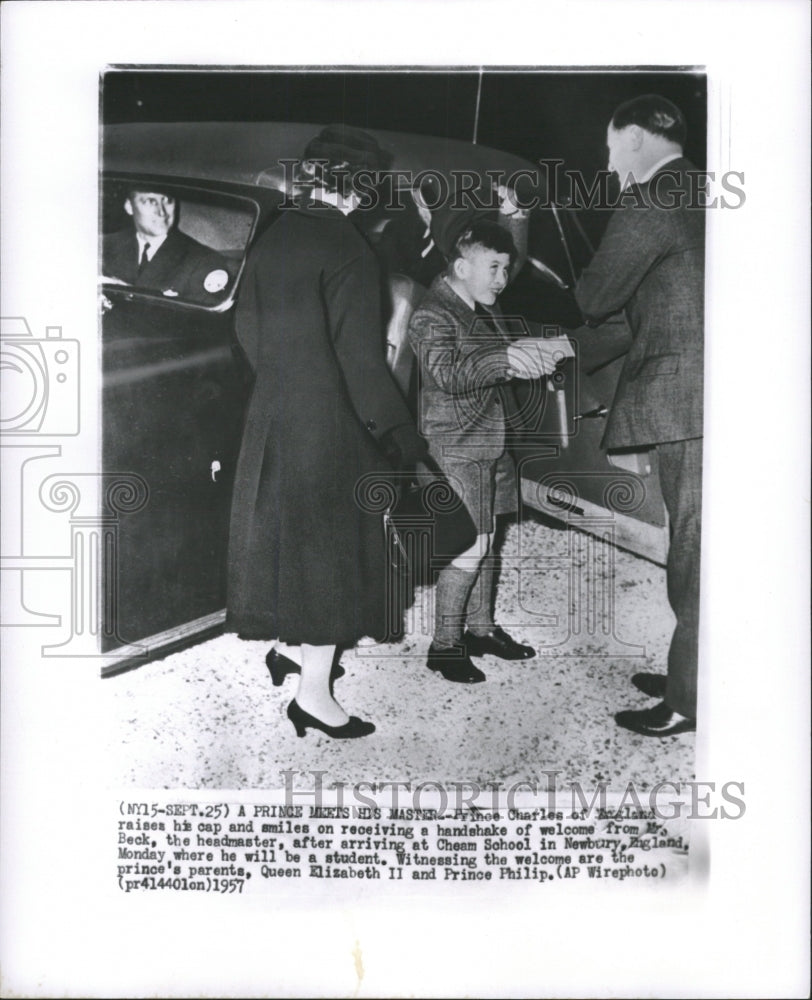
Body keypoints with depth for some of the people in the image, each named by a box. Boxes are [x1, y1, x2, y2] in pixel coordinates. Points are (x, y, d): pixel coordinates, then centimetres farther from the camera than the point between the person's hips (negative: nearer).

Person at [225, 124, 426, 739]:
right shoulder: (348, 249, -18)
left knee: (288, 528, 21)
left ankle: (291, 645, 38)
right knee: (332, 543, 2)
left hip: (272, 414, 8)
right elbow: (359, 355, -20)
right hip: (330, 423, -7)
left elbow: (248, 326, 12)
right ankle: (314, 694, 10)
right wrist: (400, 433, -13)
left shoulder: (273, 239, 4)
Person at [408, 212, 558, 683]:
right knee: (469, 547, -7)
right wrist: (502, 359, -41)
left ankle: (481, 628, 28)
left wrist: (529, 361, 13)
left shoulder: (486, 311, 15)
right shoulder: (432, 316, -14)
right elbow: (447, 374, -31)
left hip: (492, 442, 9)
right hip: (455, 446, -9)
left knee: (486, 541, 14)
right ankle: (445, 644, 6)